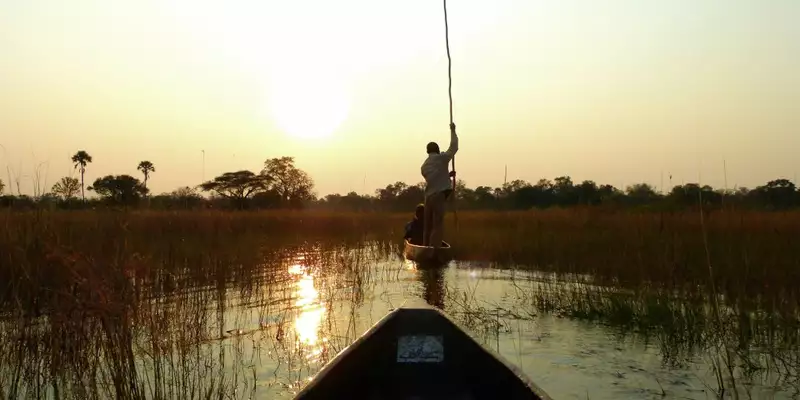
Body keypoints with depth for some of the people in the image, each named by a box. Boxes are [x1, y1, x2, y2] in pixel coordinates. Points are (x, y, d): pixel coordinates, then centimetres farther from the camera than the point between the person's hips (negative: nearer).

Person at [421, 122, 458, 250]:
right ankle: (434, 251, -16)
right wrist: (452, 131, 17)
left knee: (428, 226, 12)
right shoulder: (441, 158, 1)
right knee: (438, 226, -9)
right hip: (439, 195, -7)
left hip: (428, 197, 7)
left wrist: (447, 175, 26)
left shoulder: (424, 166, 19)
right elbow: (454, 147, 7)